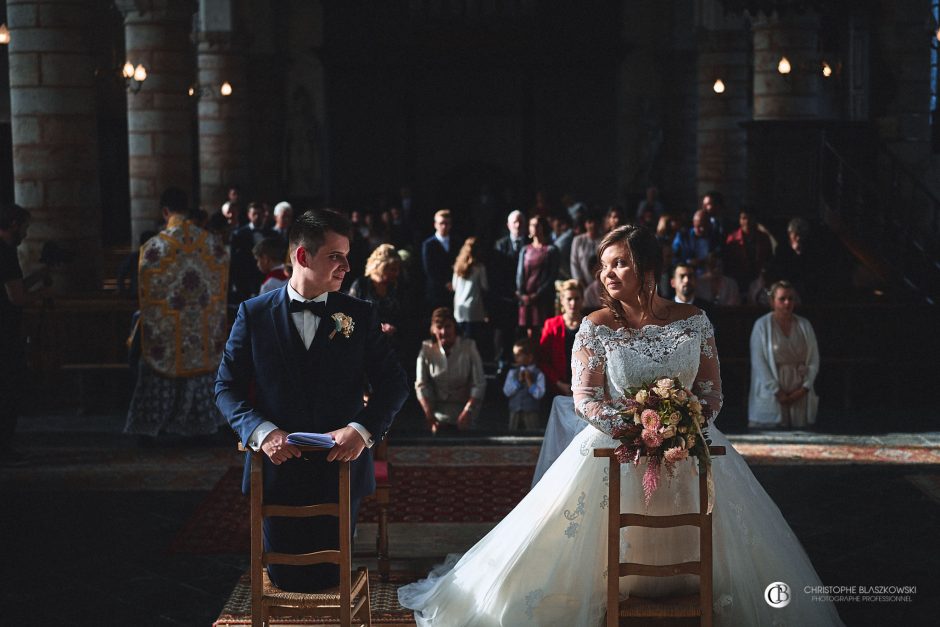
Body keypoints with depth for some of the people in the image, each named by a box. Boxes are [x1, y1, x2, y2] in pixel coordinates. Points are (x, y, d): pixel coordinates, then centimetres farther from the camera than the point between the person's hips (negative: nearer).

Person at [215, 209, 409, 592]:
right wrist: (261, 431, -18)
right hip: (278, 468, 0)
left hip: (341, 468, 1)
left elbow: (393, 383, 1)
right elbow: (227, 386, 0)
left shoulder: (360, 315, 2)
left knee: (332, 582, 9)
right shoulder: (254, 314, 0)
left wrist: (363, 429, -17)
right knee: (285, 583, 9)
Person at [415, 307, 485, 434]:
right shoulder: (427, 349, -7)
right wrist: (429, 416, -14)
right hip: (438, 412, 1)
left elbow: (479, 385, -11)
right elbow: (421, 385, -7)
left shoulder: (469, 347, -10)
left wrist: (467, 412, -20)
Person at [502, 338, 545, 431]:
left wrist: (528, 381, -16)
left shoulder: (538, 374, -5)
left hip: (531, 412, -3)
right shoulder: (512, 372, 3)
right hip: (515, 411, 3)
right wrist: (518, 380, -12)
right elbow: (507, 391, -5)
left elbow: (539, 394, -13)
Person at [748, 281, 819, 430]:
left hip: (800, 396, 3)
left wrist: (804, 388, -4)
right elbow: (759, 363, -6)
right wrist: (777, 391, -10)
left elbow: (814, 360, 8)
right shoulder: (762, 325, -1)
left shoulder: (804, 325, 11)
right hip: (771, 398, -3)